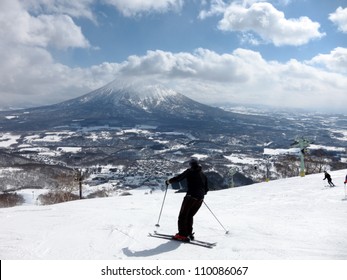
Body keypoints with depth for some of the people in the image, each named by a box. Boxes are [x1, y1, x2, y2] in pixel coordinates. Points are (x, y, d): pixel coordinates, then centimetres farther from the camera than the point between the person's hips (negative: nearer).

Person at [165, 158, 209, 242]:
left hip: (191, 196, -6)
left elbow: (178, 178, -6)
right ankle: (189, 233, 18)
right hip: (200, 199, 6)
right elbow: (206, 189, 19)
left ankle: (182, 235, -5)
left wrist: (169, 181, 9)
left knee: (183, 216, 1)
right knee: (190, 216, 19)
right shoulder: (203, 175, 17)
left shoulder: (190, 171, 0)